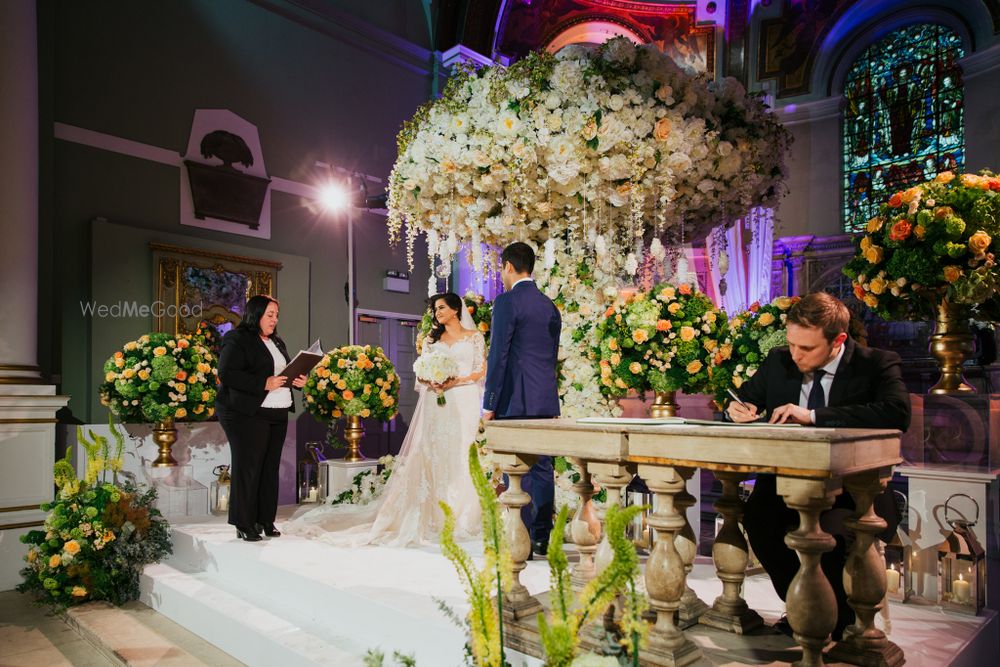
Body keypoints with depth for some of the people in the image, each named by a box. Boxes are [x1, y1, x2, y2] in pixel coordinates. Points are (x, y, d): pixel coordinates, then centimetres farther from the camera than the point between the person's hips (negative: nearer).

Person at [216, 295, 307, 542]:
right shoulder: (237, 339, -6)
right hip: (247, 414, -7)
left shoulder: (276, 342, 18)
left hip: (278, 415, 7)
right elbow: (226, 373, -16)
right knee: (247, 468, -2)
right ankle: (244, 524, 8)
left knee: (270, 468, 9)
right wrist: (264, 383, -21)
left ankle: (265, 520, 18)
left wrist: (298, 380, 3)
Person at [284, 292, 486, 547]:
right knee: (432, 458, -2)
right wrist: (431, 383, -9)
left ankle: (461, 517, 4)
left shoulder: (474, 337, 7)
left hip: (463, 403, -3)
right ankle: (434, 516, 4)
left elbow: (481, 371, 0)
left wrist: (454, 382, -13)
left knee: (461, 457, -5)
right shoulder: (432, 339, 18)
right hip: (435, 404, 3)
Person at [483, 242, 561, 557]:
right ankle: (542, 538, 17)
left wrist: (489, 405, -9)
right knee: (542, 468, 11)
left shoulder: (507, 301, -9)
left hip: (516, 401, -7)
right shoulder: (550, 306, 15)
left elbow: (498, 356, -13)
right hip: (546, 401, 8)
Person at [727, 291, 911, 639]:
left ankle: (836, 620, 2)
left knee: (828, 534, -32)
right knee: (757, 517, -27)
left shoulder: (878, 364, -6)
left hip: (854, 493, -3)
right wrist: (739, 408, -5)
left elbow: (897, 414, -25)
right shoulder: (778, 361, 7)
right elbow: (747, 396, 21)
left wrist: (813, 415, -28)